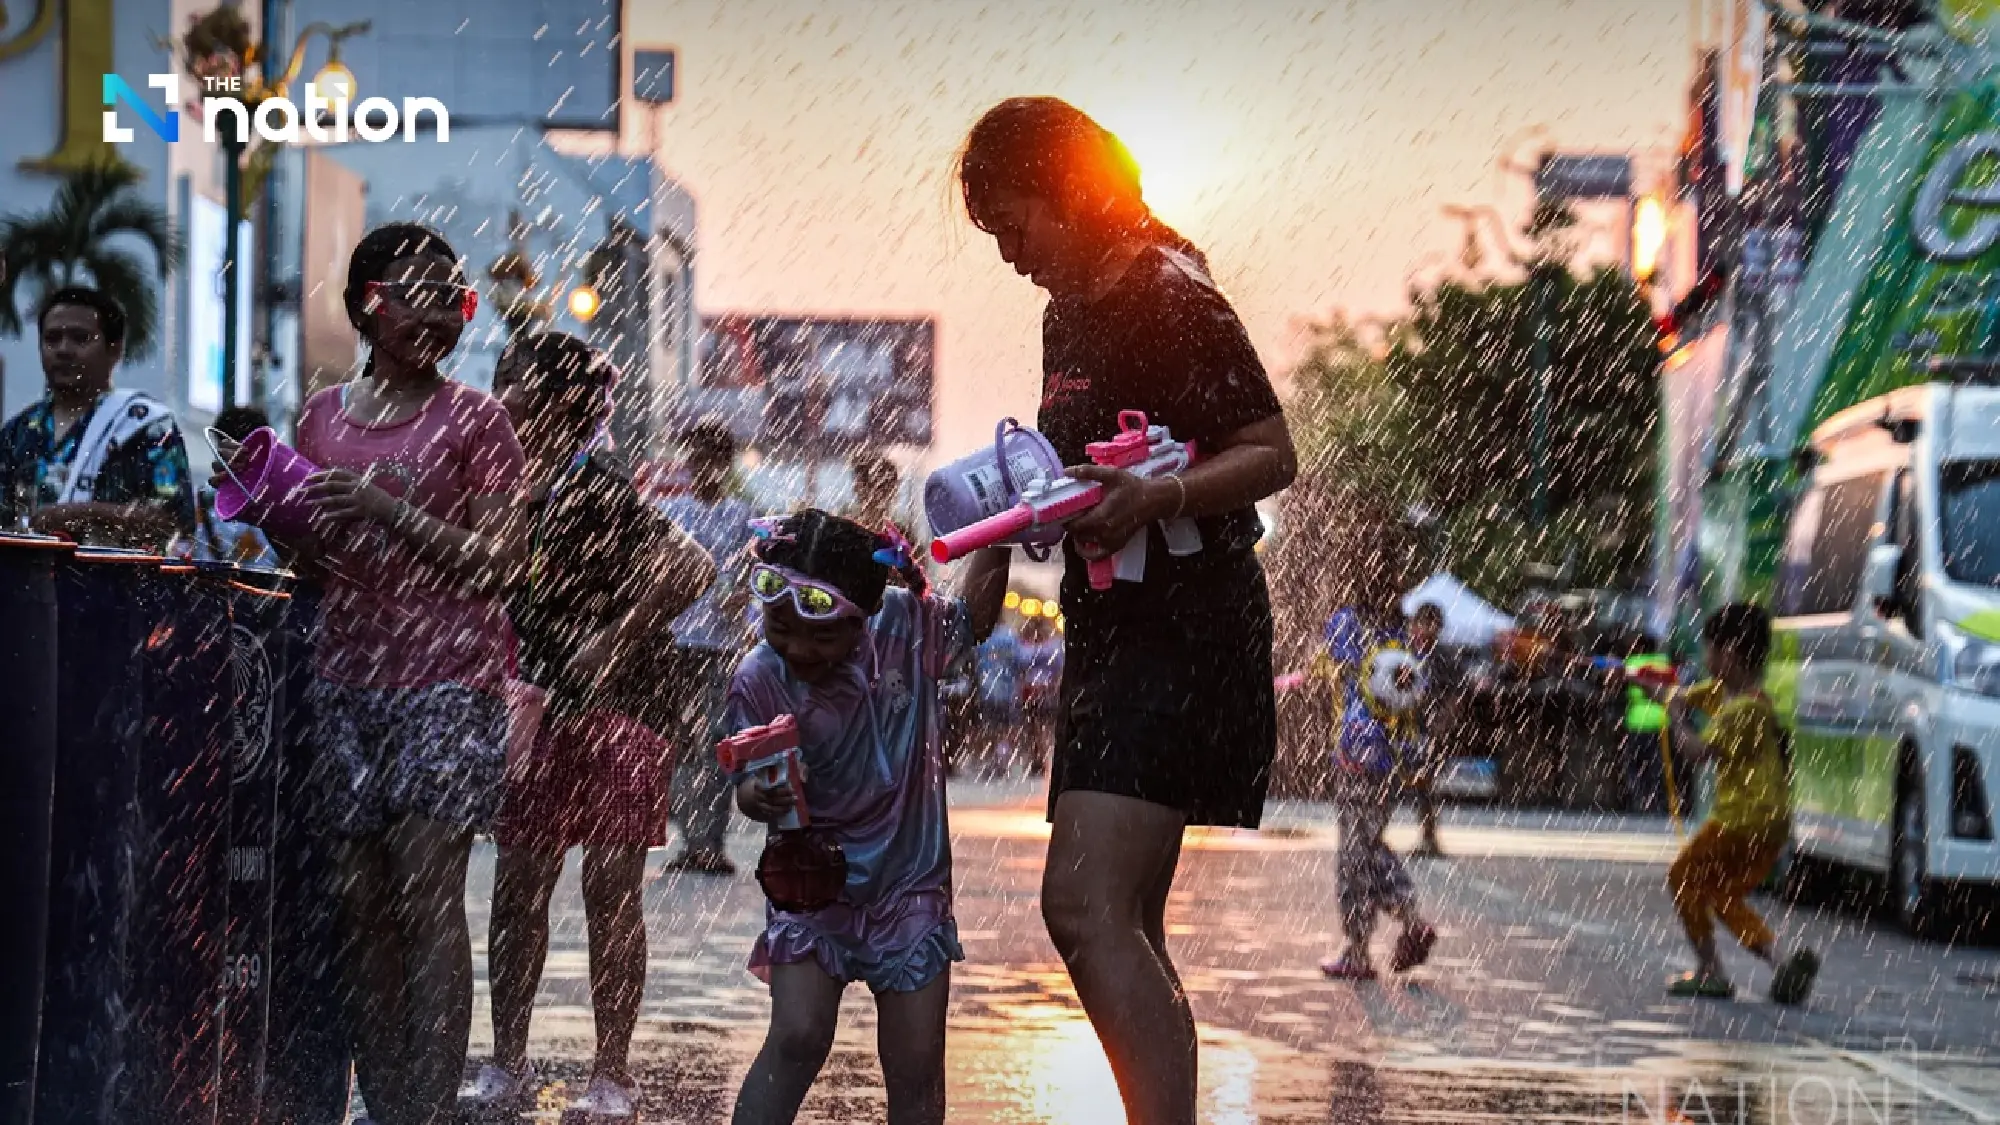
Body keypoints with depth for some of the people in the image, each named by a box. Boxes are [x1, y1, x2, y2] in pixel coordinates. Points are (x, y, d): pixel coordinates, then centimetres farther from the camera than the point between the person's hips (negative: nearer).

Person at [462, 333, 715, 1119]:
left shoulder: (598, 487, -13)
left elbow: (688, 569, -22)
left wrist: (615, 639, -18)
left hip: (613, 713, -7)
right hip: (537, 710, 7)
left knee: (610, 893, 0)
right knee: (517, 886, 8)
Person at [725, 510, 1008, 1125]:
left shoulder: (904, 626, -8)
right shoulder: (759, 681, -14)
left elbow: (974, 617, 12)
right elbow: (748, 782, -13)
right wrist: (759, 796, -36)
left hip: (909, 887, 2)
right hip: (813, 884, -2)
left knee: (915, 1069, 2)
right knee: (798, 1036, -18)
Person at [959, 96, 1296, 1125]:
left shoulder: (1173, 300, -12)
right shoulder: (1069, 313, 16)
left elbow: (1273, 455, -13)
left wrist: (1157, 497, -27)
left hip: (1183, 639, -10)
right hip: (1111, 634, 10)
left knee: (1087, 906, -22)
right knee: (1127, 927, 12)